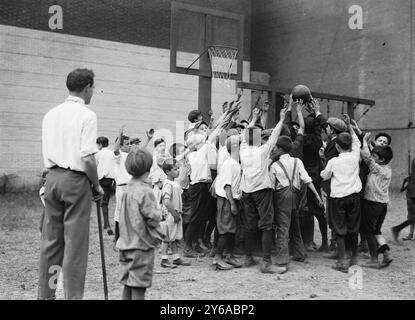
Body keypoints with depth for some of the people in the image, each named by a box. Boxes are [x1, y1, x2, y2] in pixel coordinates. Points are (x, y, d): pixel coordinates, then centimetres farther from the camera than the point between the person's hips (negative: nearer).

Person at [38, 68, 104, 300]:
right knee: (75, 242, -1)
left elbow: (46, 153, 12)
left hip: (52, 177, 7)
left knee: (51, 240, 12)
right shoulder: (87, 115, -10)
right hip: (76, 180, -6)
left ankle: (45, 293, 19)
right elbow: (87, 157, -16)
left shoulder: (50, 114, 11)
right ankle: (73, 295, 2)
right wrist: (97, 184, -5)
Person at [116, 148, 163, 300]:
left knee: (128, 282, 14)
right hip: (142, 244, -7)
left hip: (126, 243, 7)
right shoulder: (145, 191, -18)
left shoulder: (127, 188, 6)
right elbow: (152, 218, -18)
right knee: (139, 284, -1)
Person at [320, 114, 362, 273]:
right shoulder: (355, 156, -4)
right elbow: (356, 141, 15)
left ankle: (342, 262, 0)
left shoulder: (333, 161, -11)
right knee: (353, 229, 14)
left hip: (338, 197, -3)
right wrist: (349, 125, 19)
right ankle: (354, 258, 24)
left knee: (340, 230, 1)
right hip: (354, 196, 3)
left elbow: (324, 176, 4)